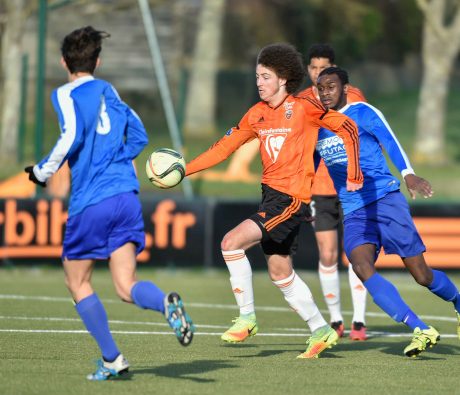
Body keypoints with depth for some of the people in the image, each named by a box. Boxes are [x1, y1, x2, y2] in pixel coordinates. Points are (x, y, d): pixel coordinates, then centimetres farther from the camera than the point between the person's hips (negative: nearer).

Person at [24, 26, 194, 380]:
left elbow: (72, 137, -16)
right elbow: (138, 135, 21)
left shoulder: (66, 94, -1)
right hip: (126, 195, 5)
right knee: (126, 286, 0)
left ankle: (112, 359, 10)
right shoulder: (110, 92, 17)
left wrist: (43, 172, -4)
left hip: (91, 202, -5)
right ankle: (167, 304, -33)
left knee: (78, 282, 13)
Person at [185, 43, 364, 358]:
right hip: (271, 194, 8)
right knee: (281, 273, 13)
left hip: (292, 198, -8)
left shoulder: (303, 107, -9)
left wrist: (354, 175, -4)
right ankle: (321, 330, 25)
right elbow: (225, 146, 10)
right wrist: (182, 170, 1)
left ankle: (247, 317, -8)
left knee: (232, 243, -19)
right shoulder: (257, 114, 10)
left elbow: (347, 128, -4)